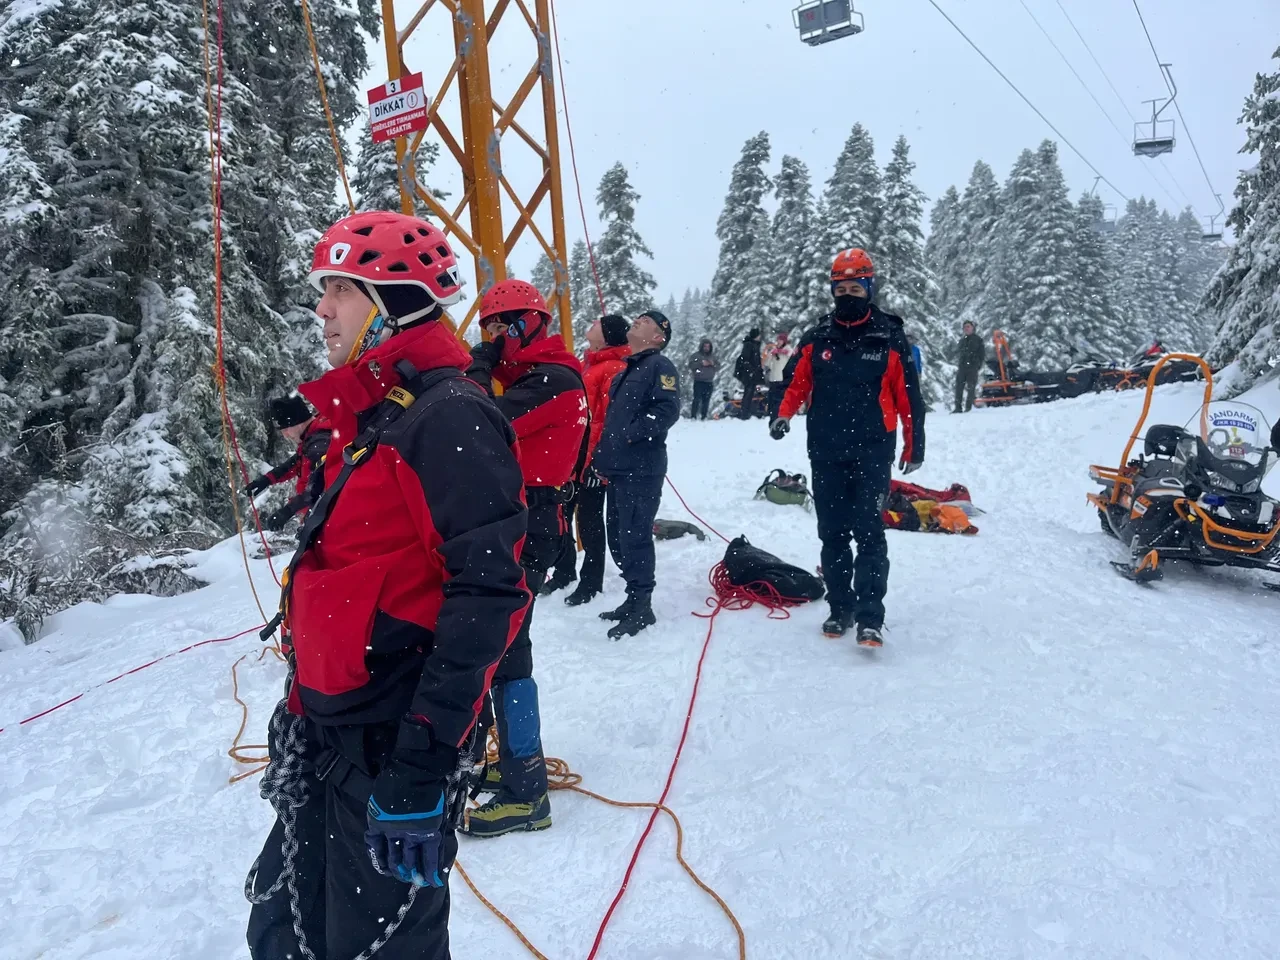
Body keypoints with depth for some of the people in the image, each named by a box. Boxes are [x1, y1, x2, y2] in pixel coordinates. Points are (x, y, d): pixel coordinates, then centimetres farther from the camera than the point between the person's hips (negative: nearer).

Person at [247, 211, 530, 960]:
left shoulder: (449, 418, -17)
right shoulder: (368, 415, 12)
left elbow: (486, 594, -23)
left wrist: (422, 767, -23)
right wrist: (306, 704, 21)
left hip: (394, 746, -9)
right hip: (329, 734, 9)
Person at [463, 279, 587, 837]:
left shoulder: (553, 378, -13)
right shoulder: (524, 376, 18)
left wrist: (480, 366, -9)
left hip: (525, 529, -10)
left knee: (502, 650, -8)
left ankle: (525, 794, 0)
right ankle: (519, 759, 31)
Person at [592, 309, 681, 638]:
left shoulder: (660, 366, -5)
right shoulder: (627, 370, 22)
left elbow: (668, 409, -19)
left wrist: (630, 434, -20)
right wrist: (603, 457, 18)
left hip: (641, 470, -9)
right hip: (619, 468, 9)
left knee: (635, 536, -8)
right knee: (621, 535, 12)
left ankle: (642, 607, 0)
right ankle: (634, 599, 23)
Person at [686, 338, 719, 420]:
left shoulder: (713, 357, 15)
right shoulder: (696, 355, 2)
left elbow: (718, 366, 12)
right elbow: (690, 365, -9)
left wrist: (713, 364, -8)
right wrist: (701, 363, -16)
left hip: (709, 382, 4)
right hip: (699, 381, -4)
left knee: (706, 401, 4)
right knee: (697, 399, -11)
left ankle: (704, 417, 9)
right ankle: (693, 417, -11)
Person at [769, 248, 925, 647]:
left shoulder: (889, 338, -1)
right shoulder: (818, 338, 6)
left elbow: (908, 395, 3)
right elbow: (799, 382, 13)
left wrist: (914, 445, 5)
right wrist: (784, 414, -6)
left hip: (872, 453, -3)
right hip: (825, 453, 3)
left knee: (868, 532, -9)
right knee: (832, 533, 8)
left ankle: (870, 617, -6)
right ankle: (840, 607, 19)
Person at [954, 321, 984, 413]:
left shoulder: (978, 340, 5)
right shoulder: (962, 340, 17)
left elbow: (982, 354, 4)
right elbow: (957, 353, 22)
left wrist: (979, 366, -5)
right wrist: (957, 364, 9)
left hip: (973, 367, -4)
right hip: (962, 367, 4)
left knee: (971, 388, -5)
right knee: (959, 387, -2)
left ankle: (968, 407, -3)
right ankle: (958, 407, 1)